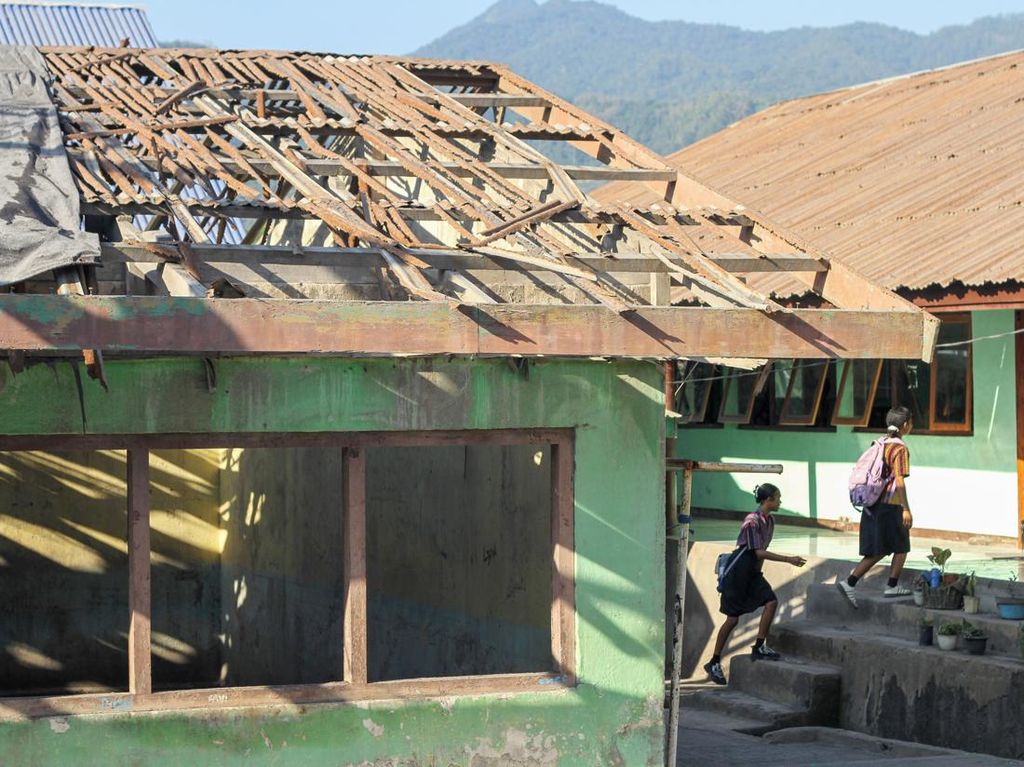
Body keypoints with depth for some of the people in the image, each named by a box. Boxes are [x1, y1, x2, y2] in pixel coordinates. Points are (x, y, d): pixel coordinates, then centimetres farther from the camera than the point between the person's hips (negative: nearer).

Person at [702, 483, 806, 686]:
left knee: (771, 601, -13)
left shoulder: (770, 521, 7)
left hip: (753, 573, 8)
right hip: (738, 572, -8)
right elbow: (759, 552, -25)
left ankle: (759, 647, -8)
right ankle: (714, 663, 7)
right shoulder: (752, 521, -20)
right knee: (732, 619, -3)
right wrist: (788, 560, -26)